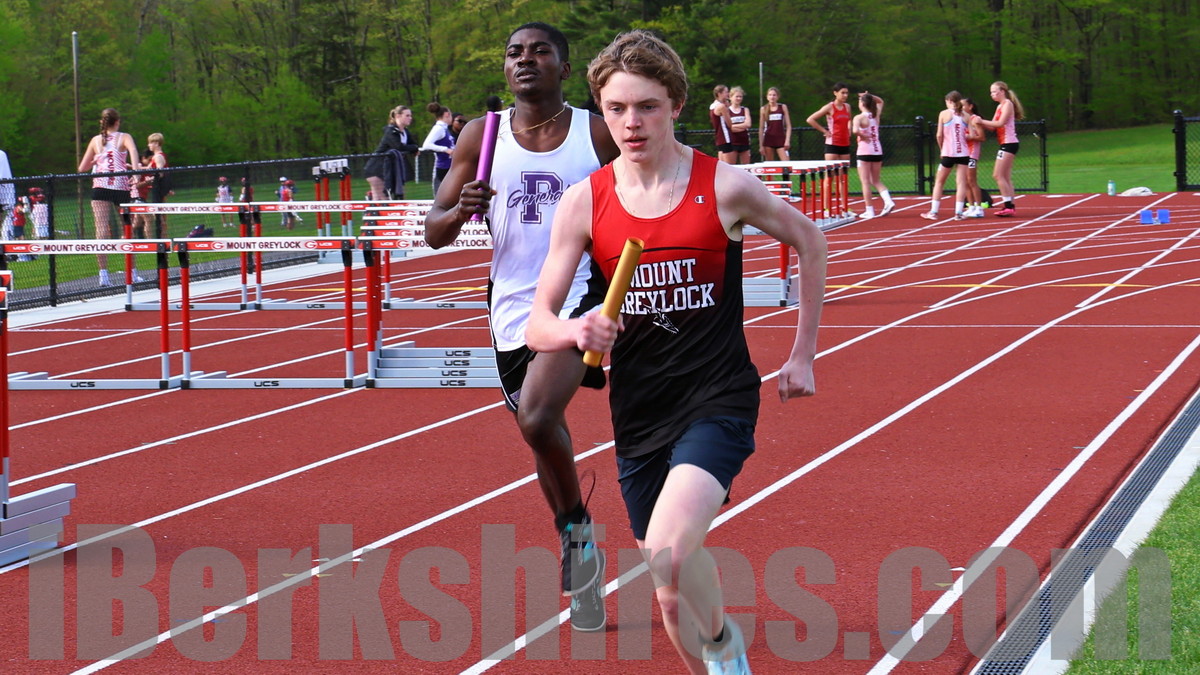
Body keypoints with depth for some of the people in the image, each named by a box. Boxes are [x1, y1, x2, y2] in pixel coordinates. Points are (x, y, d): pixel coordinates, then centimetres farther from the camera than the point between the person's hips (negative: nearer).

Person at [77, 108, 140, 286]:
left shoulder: (95, 140, 15)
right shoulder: (124, 137, 9)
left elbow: (82, 168, 18)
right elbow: (132, 150, -14)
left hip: (100, 186, 1)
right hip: (121, 186, -1)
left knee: (102, 229, -8)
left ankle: (103, 274, -19)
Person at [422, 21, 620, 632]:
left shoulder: (601, 135, 1)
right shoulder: (482, 136, 6)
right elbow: (434, 232, 5)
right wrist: (461, 211, -16)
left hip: (581, 295, -4)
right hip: (513, 309, 4)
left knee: (537, 418, -26)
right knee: (544, 439, 11)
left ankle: (576, 532, -2)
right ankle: (581, 565, 29)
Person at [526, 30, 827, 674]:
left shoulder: (725, 186, -8)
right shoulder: (584, 202, -2)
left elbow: (808, 240, 10)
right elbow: (538, 324, -1)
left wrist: (802, 355, 10)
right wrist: (575, 331, -25)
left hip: (718, 402, -4)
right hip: (637, 414, 4)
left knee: (666, 554, -25)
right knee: (669, 578, 13)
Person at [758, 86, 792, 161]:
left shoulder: (783, 107, 4)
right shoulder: (764, 109, 5)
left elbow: (788, 126, 4)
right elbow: (761, 128, 7)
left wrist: (787, 140, -8)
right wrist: (761, 145, 3)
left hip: (781, 139, -1)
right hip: (768, 140, 1)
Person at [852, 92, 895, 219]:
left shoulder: (859, 118, -11)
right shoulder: (876, 115, 7)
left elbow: (855, 131, -30)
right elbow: (880, 102, 28)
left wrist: (863, 136, -12)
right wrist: (871, 96, 13)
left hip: (865, 151, -6)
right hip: (877, 150, 6)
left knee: (865, 181, 1)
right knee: (876, 181, 16)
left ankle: (869, 210, -1)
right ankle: (888, 201, -5)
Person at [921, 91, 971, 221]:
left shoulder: (944, 114, 0)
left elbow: (939, 135, -5)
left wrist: (942, 148, 10)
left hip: (948, 153, -1)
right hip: (963, 153, 2)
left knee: (939, 182, 11)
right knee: (961, 182, 2)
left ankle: (933, 212, 10)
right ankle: (958, 212, -5)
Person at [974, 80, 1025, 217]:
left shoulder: (1008, 104, -7)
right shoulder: (1000, 106, 20)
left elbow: (1000, 123, -18)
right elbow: (993, 126, 12)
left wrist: (982, 121, -17)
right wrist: (980, 122, -3)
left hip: (1009, 143, -10)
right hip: (1006, 144, 10)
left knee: (998, 175, -12)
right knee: (1006, 178, 8)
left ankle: (1009, 206, -13)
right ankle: (1011, 206, 8)